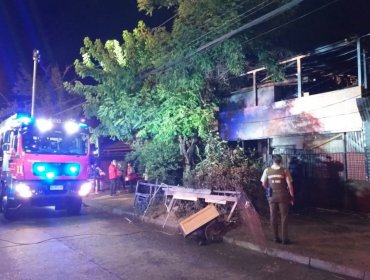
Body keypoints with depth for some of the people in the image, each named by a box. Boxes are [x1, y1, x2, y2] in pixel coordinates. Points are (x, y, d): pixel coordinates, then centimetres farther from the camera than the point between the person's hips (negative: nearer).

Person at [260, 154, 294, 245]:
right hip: (283, 196, -2)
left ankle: (276, 238, 16)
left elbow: (264, 184, 3)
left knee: (273, 217, 10)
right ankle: (285, 239, 8)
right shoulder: (284, 171, -7)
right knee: (284, 217, 6)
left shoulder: (267, 170, -2)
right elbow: (289, 185, -8)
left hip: (272, 196, 2)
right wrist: (292, 196, 2)